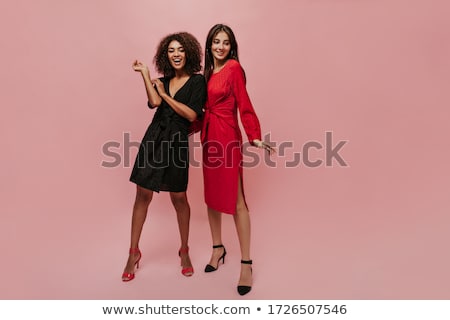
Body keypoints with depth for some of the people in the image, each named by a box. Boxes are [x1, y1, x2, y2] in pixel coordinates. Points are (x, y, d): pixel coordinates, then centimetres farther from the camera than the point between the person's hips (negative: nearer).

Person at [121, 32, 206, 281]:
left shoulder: (197, 81, 0)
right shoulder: (163, 81, 13)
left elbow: (192, 115, -11)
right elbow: (154, 103, -7)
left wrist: (165, 95, -5)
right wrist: (145, 74, -5)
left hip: (177, 142, -4)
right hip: (154, 138, 4)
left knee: (179, 197, 4)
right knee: (143, 195, 4)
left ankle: (184, 251, 24)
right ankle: (134, 252, 17)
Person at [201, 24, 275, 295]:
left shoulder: (234, 67, -6)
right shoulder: (210, 71, 14)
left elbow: (244, 105, -11)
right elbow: (205, 106, 15)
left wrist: (255, 137, -19)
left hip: (227, 137, -8)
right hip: (209, 137, 8)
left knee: (235, 200, -6)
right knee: (211, 195, 13)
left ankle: (246, 264, 4)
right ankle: (218, 248, 30)